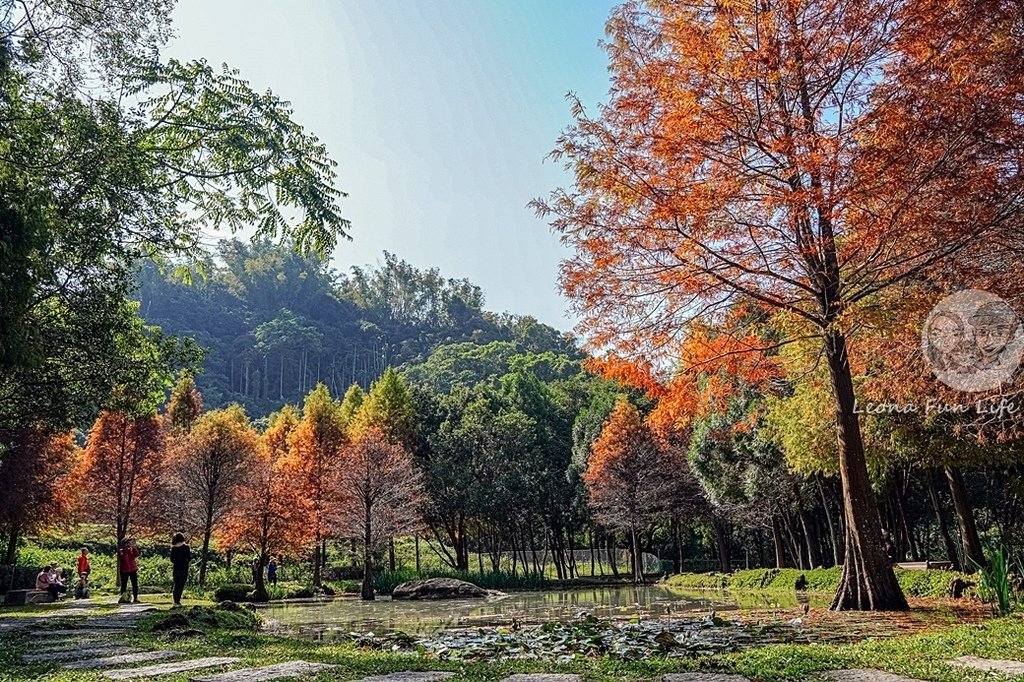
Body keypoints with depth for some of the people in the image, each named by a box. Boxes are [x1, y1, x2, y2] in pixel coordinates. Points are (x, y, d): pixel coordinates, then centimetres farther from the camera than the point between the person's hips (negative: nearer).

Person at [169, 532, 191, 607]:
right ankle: (177, 601, -8)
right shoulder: (186, 547, -6)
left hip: (176, 568, 4)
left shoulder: (173, 548, 3)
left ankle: (175, 601, 15)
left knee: (176, 585, 14)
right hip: (184, 569, -4)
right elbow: (189, 559, -6)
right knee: (181, 586, -2)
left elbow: (171, 560, 6)